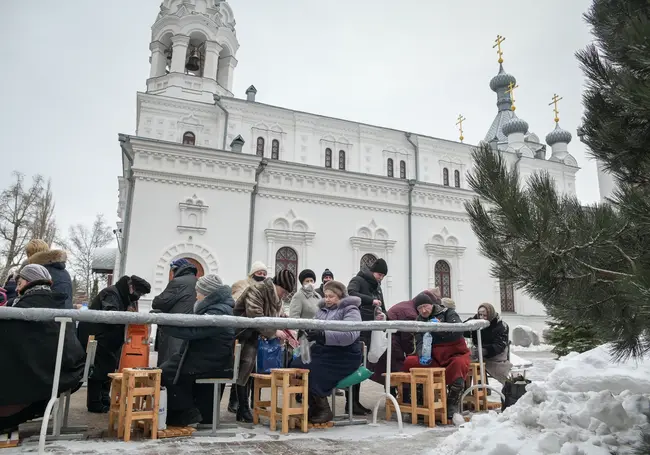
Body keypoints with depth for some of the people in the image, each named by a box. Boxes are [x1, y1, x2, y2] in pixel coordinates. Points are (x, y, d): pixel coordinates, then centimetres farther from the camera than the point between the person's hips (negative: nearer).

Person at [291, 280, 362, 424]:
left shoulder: (350, 310, -5)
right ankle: (314, 407, -3)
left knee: (312, 372, -26)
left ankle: (324, 410, -5)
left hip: (344, 356, -7)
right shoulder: (323, 309, 18)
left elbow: (350, 335, -21)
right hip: (323, 351, 7)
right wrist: (308, 331, -8)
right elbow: (316, 328, 16)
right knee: (296, 366, -17)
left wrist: (323, 335, -31)